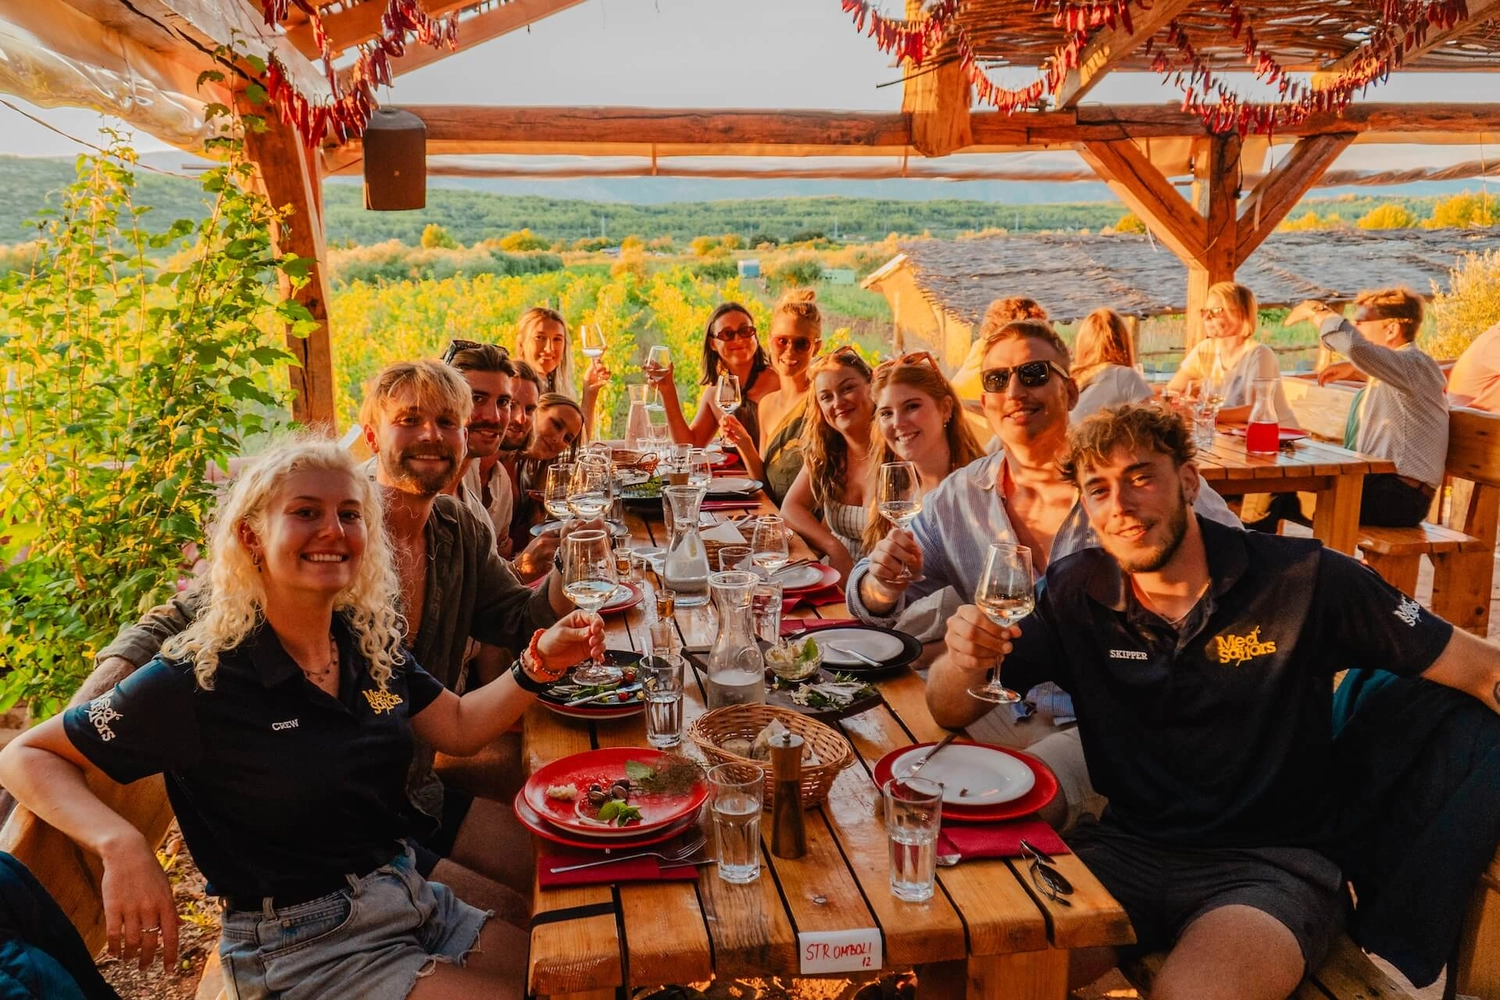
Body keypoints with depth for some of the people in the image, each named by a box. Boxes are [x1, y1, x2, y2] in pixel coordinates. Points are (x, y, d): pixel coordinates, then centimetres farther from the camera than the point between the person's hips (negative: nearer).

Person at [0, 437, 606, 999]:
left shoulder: (371, 642, 0)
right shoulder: (198, 680, -17)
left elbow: (459, 727, 9)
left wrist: (540, 663, -7)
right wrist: (121, 845, -26)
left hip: (414, 899, 6)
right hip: (302, 948, -6)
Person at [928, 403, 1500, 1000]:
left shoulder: (1304, 579, -8)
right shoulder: (1075, 593, 0)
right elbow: (948, 708, 1)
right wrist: (966, 658, -21)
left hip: (1271, 866, -2)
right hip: (1127, 853, 3)